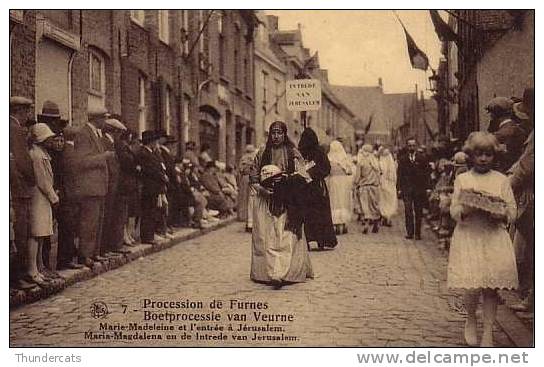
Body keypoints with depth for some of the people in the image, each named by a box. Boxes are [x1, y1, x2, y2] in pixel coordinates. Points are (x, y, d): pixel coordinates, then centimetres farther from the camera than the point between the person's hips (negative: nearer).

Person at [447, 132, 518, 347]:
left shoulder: (501, 180, 7)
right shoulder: (462, 179, 6)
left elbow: (512, 212, 6)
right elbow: (453, 211, 4)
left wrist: (501, 215, -15)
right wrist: (465, 210, -17)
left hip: (495, 238, 1)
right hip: (468, 237, -1)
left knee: (491, 287, 0)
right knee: (472, 288, -9)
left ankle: (488, 332, 13)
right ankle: (470, 321, 20)